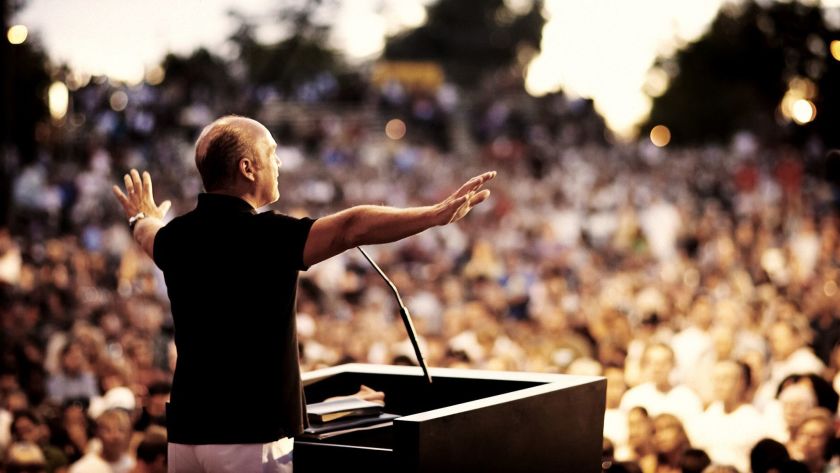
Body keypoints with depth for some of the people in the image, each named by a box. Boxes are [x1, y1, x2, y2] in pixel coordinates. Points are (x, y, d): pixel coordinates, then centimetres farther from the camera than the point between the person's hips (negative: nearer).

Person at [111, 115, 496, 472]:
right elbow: (352, 227, -25)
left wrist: (143, 219, 57)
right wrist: (439, 213, -24)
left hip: (185, 430, 8)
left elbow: (150, 235, 32)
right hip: (250, 437, -7)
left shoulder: (176, 236, 8)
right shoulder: (265, 236, -16)